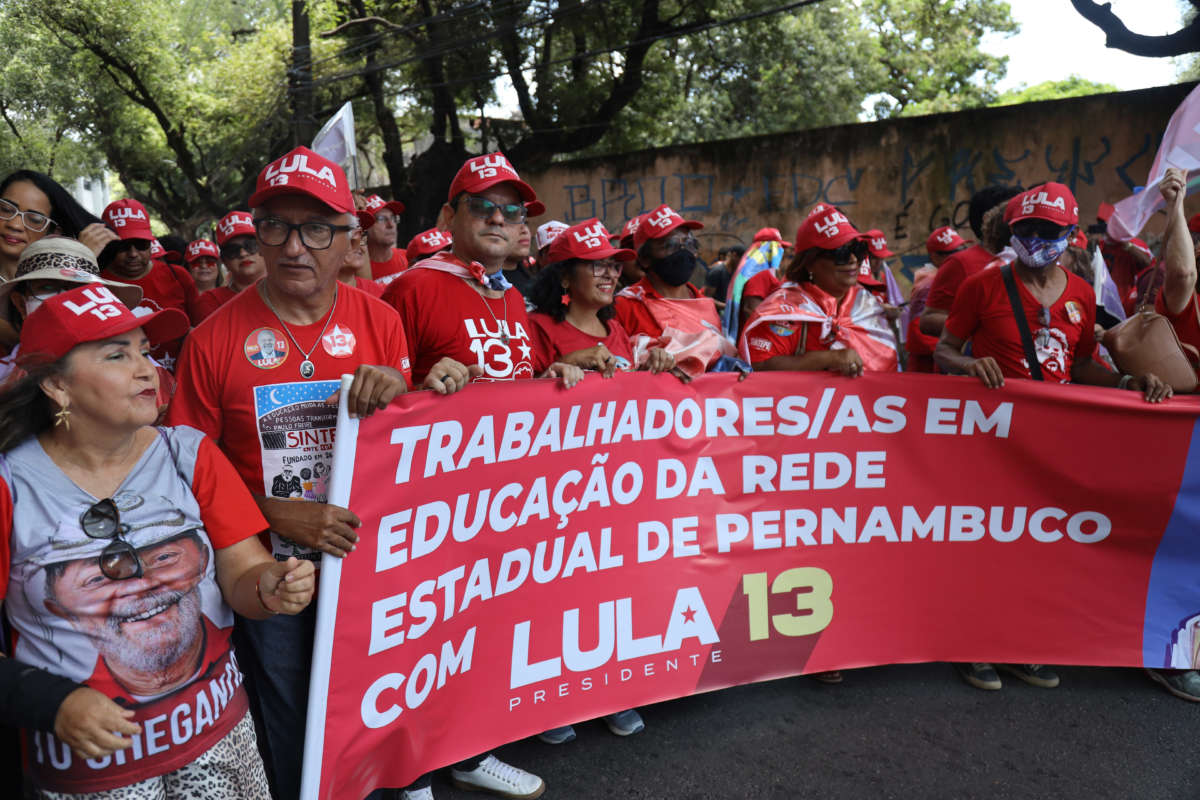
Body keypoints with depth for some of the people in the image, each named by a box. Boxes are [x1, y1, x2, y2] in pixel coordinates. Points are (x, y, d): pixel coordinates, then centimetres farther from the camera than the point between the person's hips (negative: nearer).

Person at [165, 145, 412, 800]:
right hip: (268, 567, -2)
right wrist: (279, 516, -16)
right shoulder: (214, 339, -8)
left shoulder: (379, 321, -3)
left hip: (366, 557, 2)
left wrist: (396, 395, -17)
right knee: (287, 730, 14)